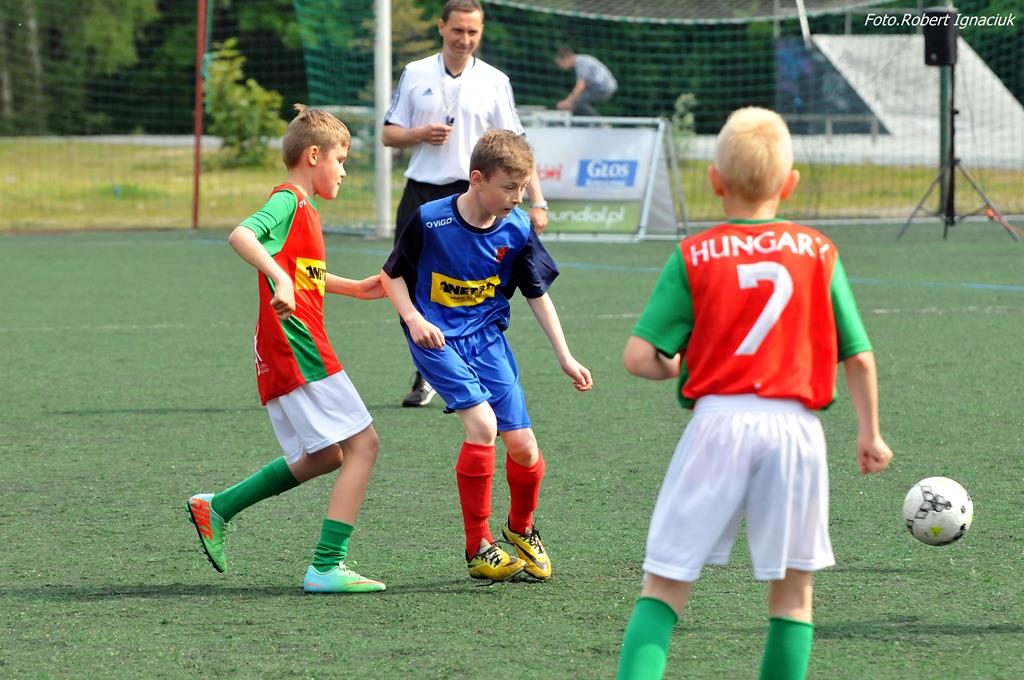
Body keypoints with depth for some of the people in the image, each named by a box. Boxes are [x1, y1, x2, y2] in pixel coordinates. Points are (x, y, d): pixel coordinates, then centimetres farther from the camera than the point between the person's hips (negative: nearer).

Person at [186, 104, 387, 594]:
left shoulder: (302, 209, 22)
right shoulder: (289, 201, -9)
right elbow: (241, 235, -28)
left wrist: (356, 288, 36)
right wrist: (278, 277, -40)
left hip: (282, 357, 10)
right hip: (298, 349, -10)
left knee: (323, 456, 18)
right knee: (362, 443, -10)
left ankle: (215, 508, 21)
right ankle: (326, 567, -14)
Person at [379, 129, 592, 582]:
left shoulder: (517, 230, -6)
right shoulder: (430, 220, -15)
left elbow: (537, 294, 6)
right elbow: (393, 275, -2)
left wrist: (565, 358, 4)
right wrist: (412, 318, -19)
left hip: (486, 336, 4)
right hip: (437, 338, -4)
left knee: (522, 444, -3)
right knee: (482, 423, -23)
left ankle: (521, 528, 29)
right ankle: (478, 548, -11)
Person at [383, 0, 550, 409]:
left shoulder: (494, 82, 2)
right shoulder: (415, 75, 7)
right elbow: (388, 134, 10)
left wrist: (536, 201, -6)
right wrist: (420, 135, -11)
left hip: (469, 196, -2)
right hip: (420, 193, 2)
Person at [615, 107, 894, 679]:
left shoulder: (693, 257, 1)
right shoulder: (818, 253, 6)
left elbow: (639, 357, -6)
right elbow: (859, 356, 7)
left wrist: (673, 367, 16)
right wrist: (871, 433, 19)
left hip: (719, 422, -1)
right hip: (795, 427, 1)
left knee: (664, 585, 3)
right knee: (793, 588, 15)